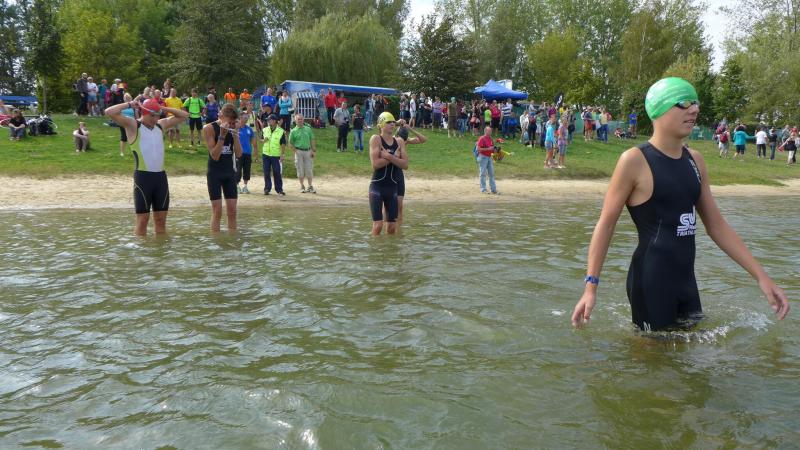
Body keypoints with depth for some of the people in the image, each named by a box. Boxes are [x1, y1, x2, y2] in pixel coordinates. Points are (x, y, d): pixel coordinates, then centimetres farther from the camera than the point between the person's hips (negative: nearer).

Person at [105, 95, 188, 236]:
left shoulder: (161, 125, 13)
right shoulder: (133, 125, -2)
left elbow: (184, 115, 21)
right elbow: (109, 112, -15)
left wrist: (163, 108, 11)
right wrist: (129, 104, -5)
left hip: (161, 176, 5)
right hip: (143, 177, -5)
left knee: (161, 219, 8)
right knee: (142, 219, -2)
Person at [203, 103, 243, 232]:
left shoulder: (233, 129, 2)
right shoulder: (209, 128, -11)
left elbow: (238, 154, -3)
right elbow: (215, 156, -17)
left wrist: (235, 133, -12)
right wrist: (222, 135, -24)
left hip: (230, 172, 4)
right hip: (214, 173, -4)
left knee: (232, 211, 6)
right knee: (217, 211, -4)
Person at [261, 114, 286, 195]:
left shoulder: (281, 131, -4)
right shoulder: (265, 130, 7)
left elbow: (283, 144, -3)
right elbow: (261, 139, 18)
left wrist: (282, 154, -9)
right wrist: (263, 140, -6)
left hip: (276, 155, -3)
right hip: (265, 154, 3)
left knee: (277, 173, 0)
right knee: (266, 173, 5)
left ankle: (279, 189, 8)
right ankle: (267, 189, 14)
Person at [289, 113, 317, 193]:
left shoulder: (308, 129, 8)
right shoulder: (293, 131, 1)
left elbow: (312, 140, 10)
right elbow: (290, 143, 4)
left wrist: (314, 151, 3)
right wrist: (295, 151, -7)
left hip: (308, 151, 2)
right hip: (299, 152, -2)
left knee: (309, 169, 2)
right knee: (300, 170, 4)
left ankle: (310, 186, 10)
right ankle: (302, 186, 14)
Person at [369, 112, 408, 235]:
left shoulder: (399, 142, 8)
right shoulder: (375, 139, -6)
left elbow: (405, 165, -4)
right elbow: (375, 164, -18)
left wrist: (389, 156, -17)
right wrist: (395, 156, -10)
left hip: (392, 187, 5)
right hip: (377, 186, -5)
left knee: (392, 226, 8)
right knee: (378, 224, -8)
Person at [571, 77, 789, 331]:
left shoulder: (695, 161, 8)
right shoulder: (635, 160, -13)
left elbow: (716, 226, 13)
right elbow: (606, 224, -11)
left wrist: (761, 276, 10)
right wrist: (591, 285, -16)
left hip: (686, 281, 7)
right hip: (651, 283, -7)